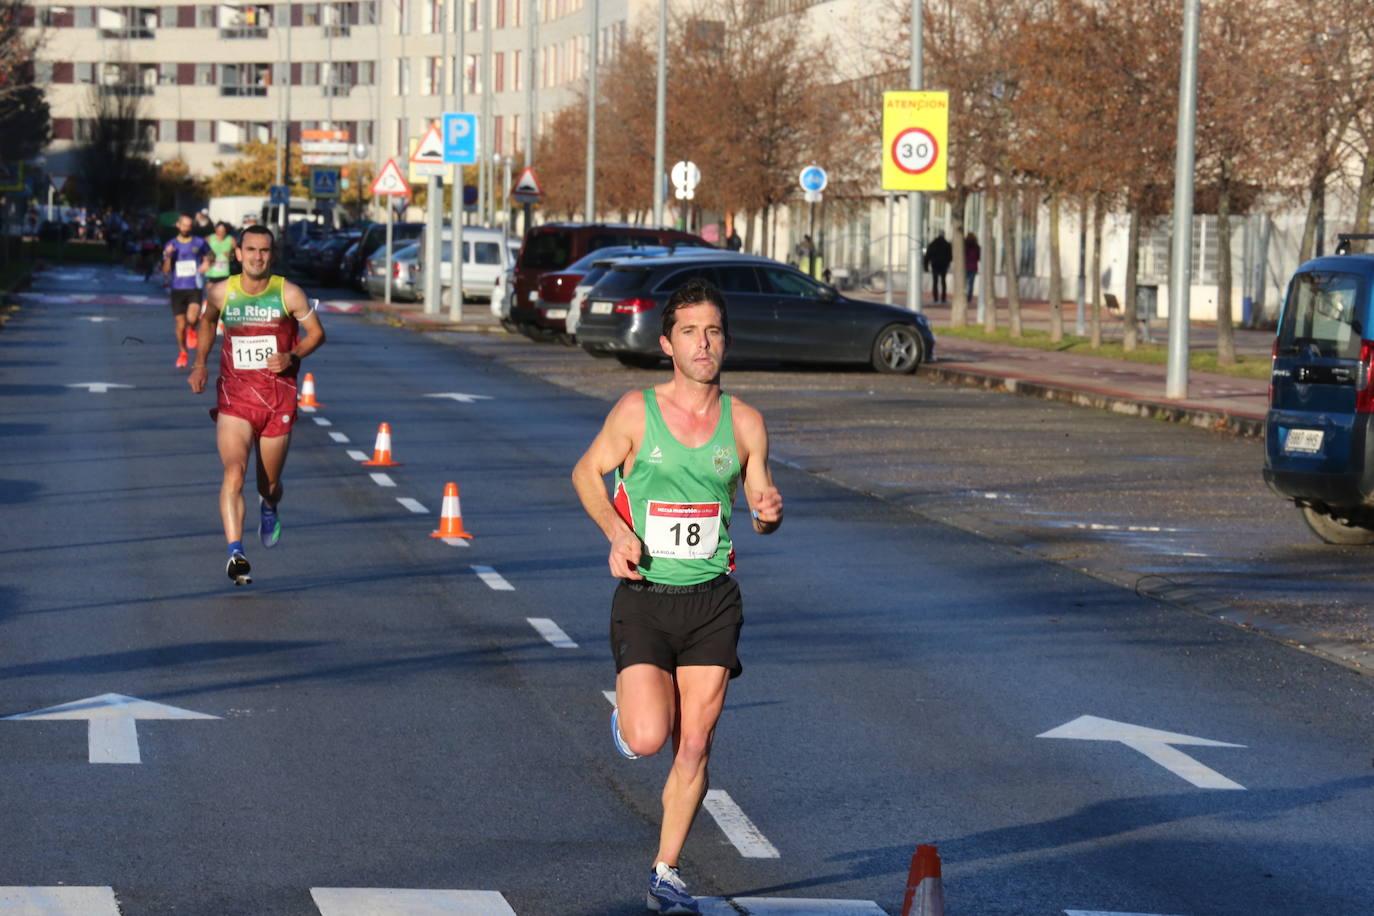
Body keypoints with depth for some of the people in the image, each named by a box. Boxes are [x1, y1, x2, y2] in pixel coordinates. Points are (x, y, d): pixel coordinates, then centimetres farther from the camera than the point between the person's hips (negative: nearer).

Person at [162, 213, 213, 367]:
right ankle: (182, 352, 23)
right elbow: (166, 271, 3)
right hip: (177, 289, 1)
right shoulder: (171, 245, 5)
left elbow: (210, 255, 22)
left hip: (194, 287, -1)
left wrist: (207, 262, -1)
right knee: (180, 325, 2)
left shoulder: (199, 243, 3)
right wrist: (168, 256, -15)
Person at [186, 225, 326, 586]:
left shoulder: (288, 294, -6)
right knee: (234, 472, -22)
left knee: (270, 484, 12)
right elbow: (207, 322, 21)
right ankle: (235, 553, -28)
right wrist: (200, 363, 12)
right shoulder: (221, 293, -1)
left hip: (278, 399, 0)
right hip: (234, 398, 0)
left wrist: (293, 357, -13)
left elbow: (316, 333, 5)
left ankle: (269, 510, 51)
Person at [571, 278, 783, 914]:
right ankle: (632, 711, 23)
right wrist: (617, 531, -8)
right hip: (645, 597, -2)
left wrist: (770, 513, -13)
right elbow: (586, 472, 9)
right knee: (647, 739, -15)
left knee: (693, 747, 0)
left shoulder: (745, 423, 2)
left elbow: (760, 509, 12)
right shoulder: (636, 412, -5)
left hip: (712, 599, 2)